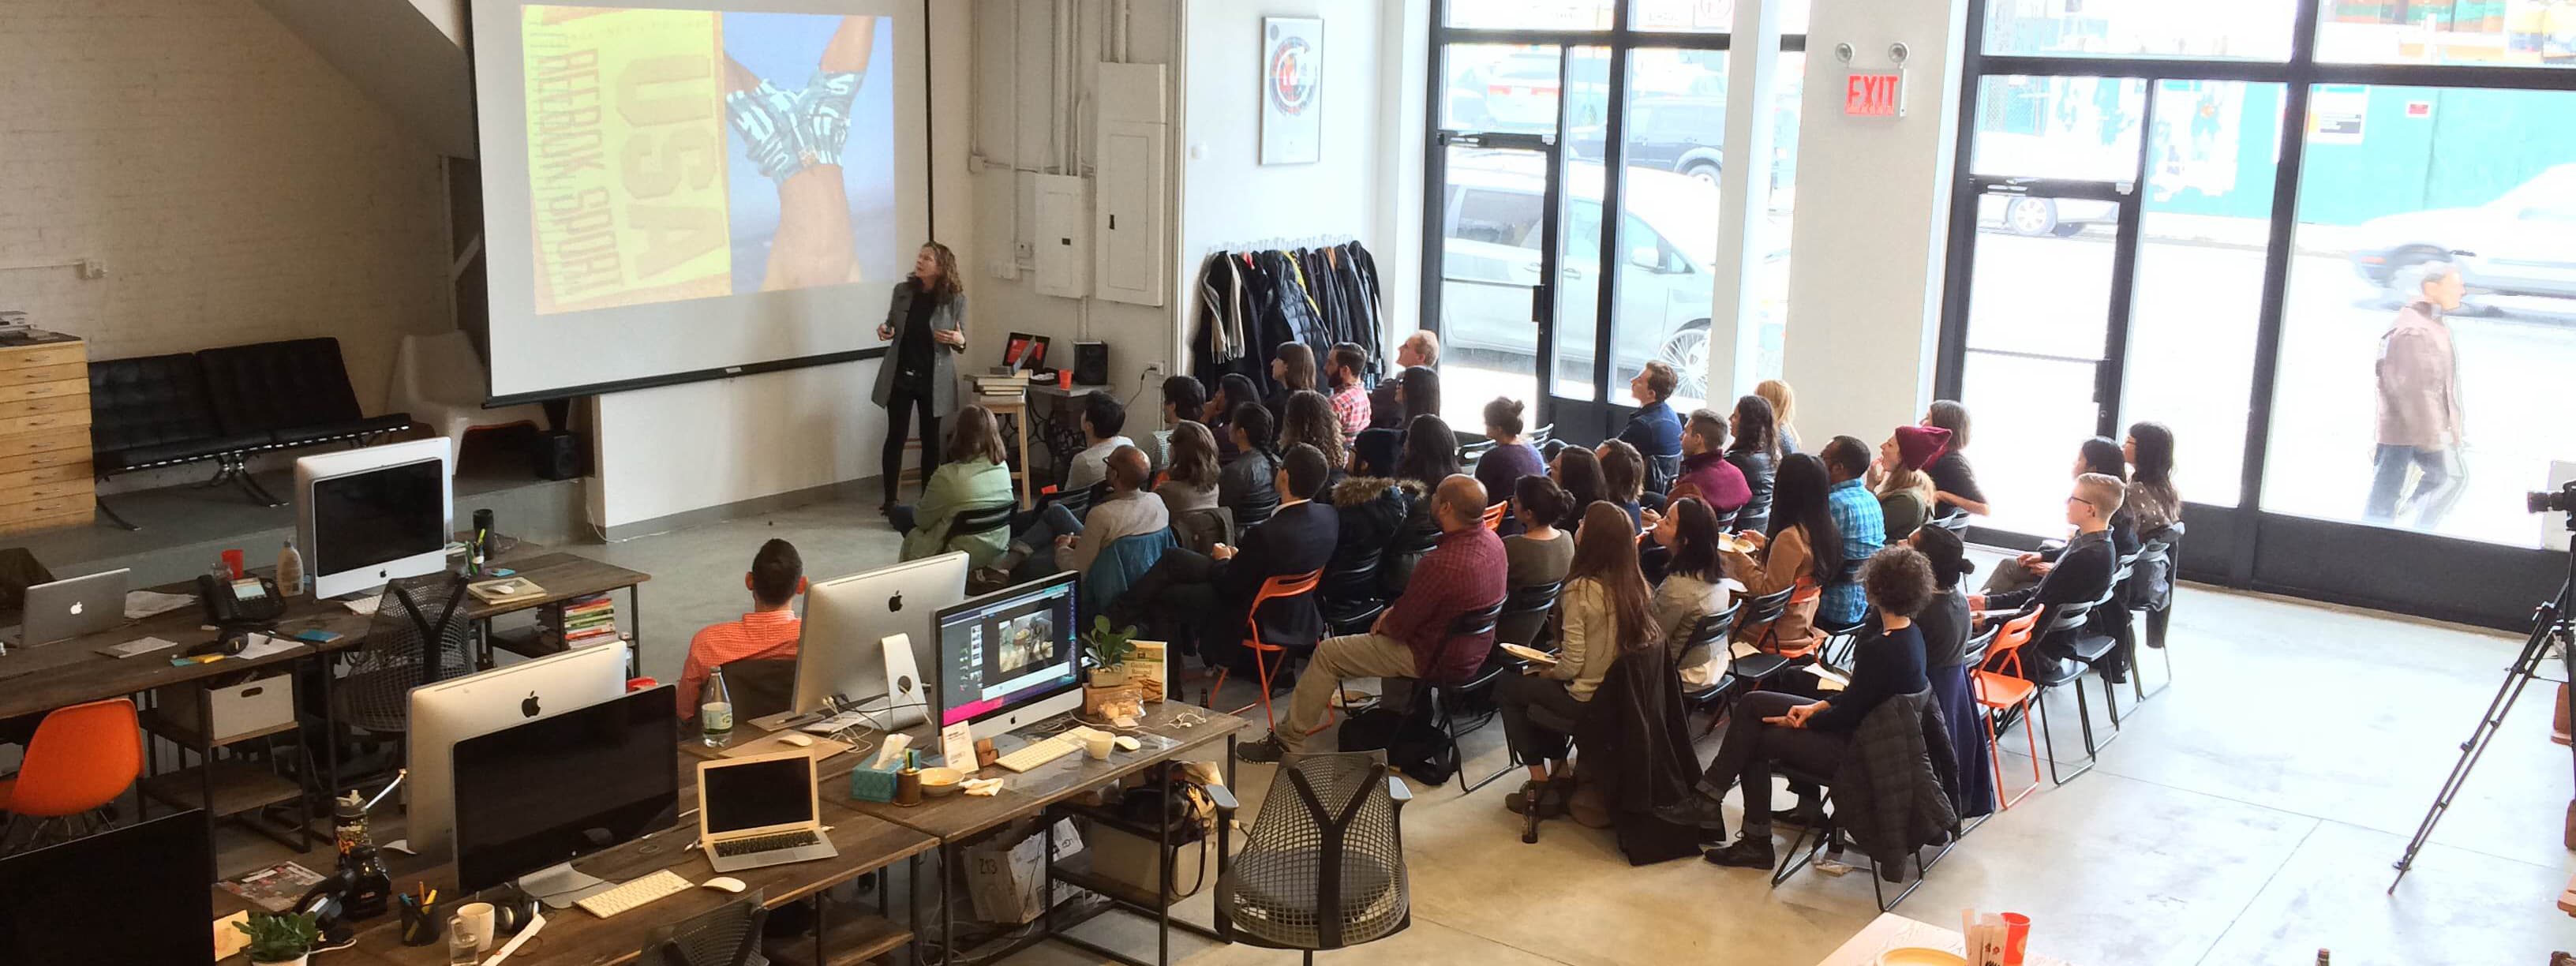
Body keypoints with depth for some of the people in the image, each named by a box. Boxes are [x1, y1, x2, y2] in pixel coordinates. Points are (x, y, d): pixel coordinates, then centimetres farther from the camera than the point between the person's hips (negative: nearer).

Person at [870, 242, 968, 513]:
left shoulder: (956, 299, -7)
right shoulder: (902, 292, 0)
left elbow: (961, 343, 0)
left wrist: (958, 341, -24)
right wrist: (885, 331, -9)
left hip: (934, 380, -1)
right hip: (900, 376, 2)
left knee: (931, 440, 6)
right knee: (895, 438, 3)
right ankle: (890, 501, 11)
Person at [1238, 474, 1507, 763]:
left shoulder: (1441, 564, -34)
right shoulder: (1493, 541, -5)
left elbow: (1400, 625, -21)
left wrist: (1384, 623, 1)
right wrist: (1394, 612, 6)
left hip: (1437, 659, -9)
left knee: (1327, 653, 2)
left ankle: (1286, 741, 11)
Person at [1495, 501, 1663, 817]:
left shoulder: (1580, 590, -24)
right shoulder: (1636, 583, -4)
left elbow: (1571, 665, -21)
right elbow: (1610, 645, 8)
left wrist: (1546, 672, 0)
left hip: (1587, 698, -7)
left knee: (1507, 687, 16)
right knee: (1537, 680, 29)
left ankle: (1540, 783, 19)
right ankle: (1561, 775, 30)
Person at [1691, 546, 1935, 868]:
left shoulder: (1879, 650, -29)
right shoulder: (1911, 634, 0)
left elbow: (1848, 715, -20)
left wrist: (1801, 721, -5)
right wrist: (1817, 707, 2)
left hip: (1854, 748, -9)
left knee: (1754, 740, 4)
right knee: (1752, 704, 7)